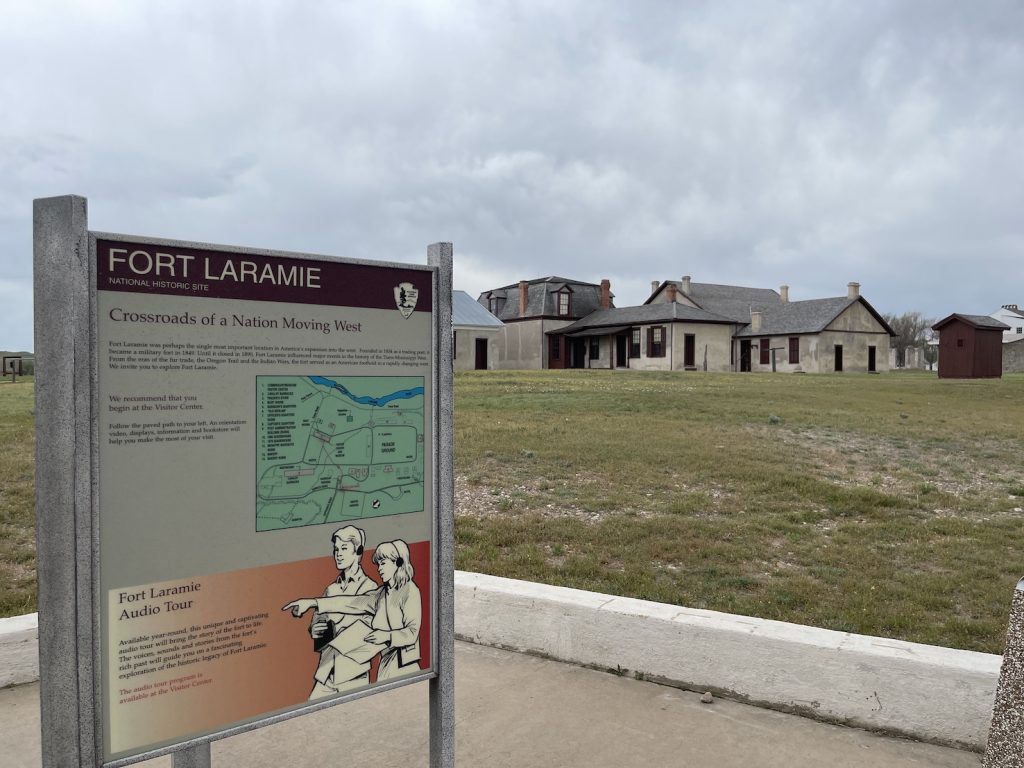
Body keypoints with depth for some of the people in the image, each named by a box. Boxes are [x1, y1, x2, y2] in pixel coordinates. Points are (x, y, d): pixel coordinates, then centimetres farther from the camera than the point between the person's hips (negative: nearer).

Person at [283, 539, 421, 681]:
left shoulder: (409, 591, -8)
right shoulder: (381, 593, 12)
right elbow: (350, 603, 6)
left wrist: (387, 636, -20)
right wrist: (312, 602, 1)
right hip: (386, 666, 6)